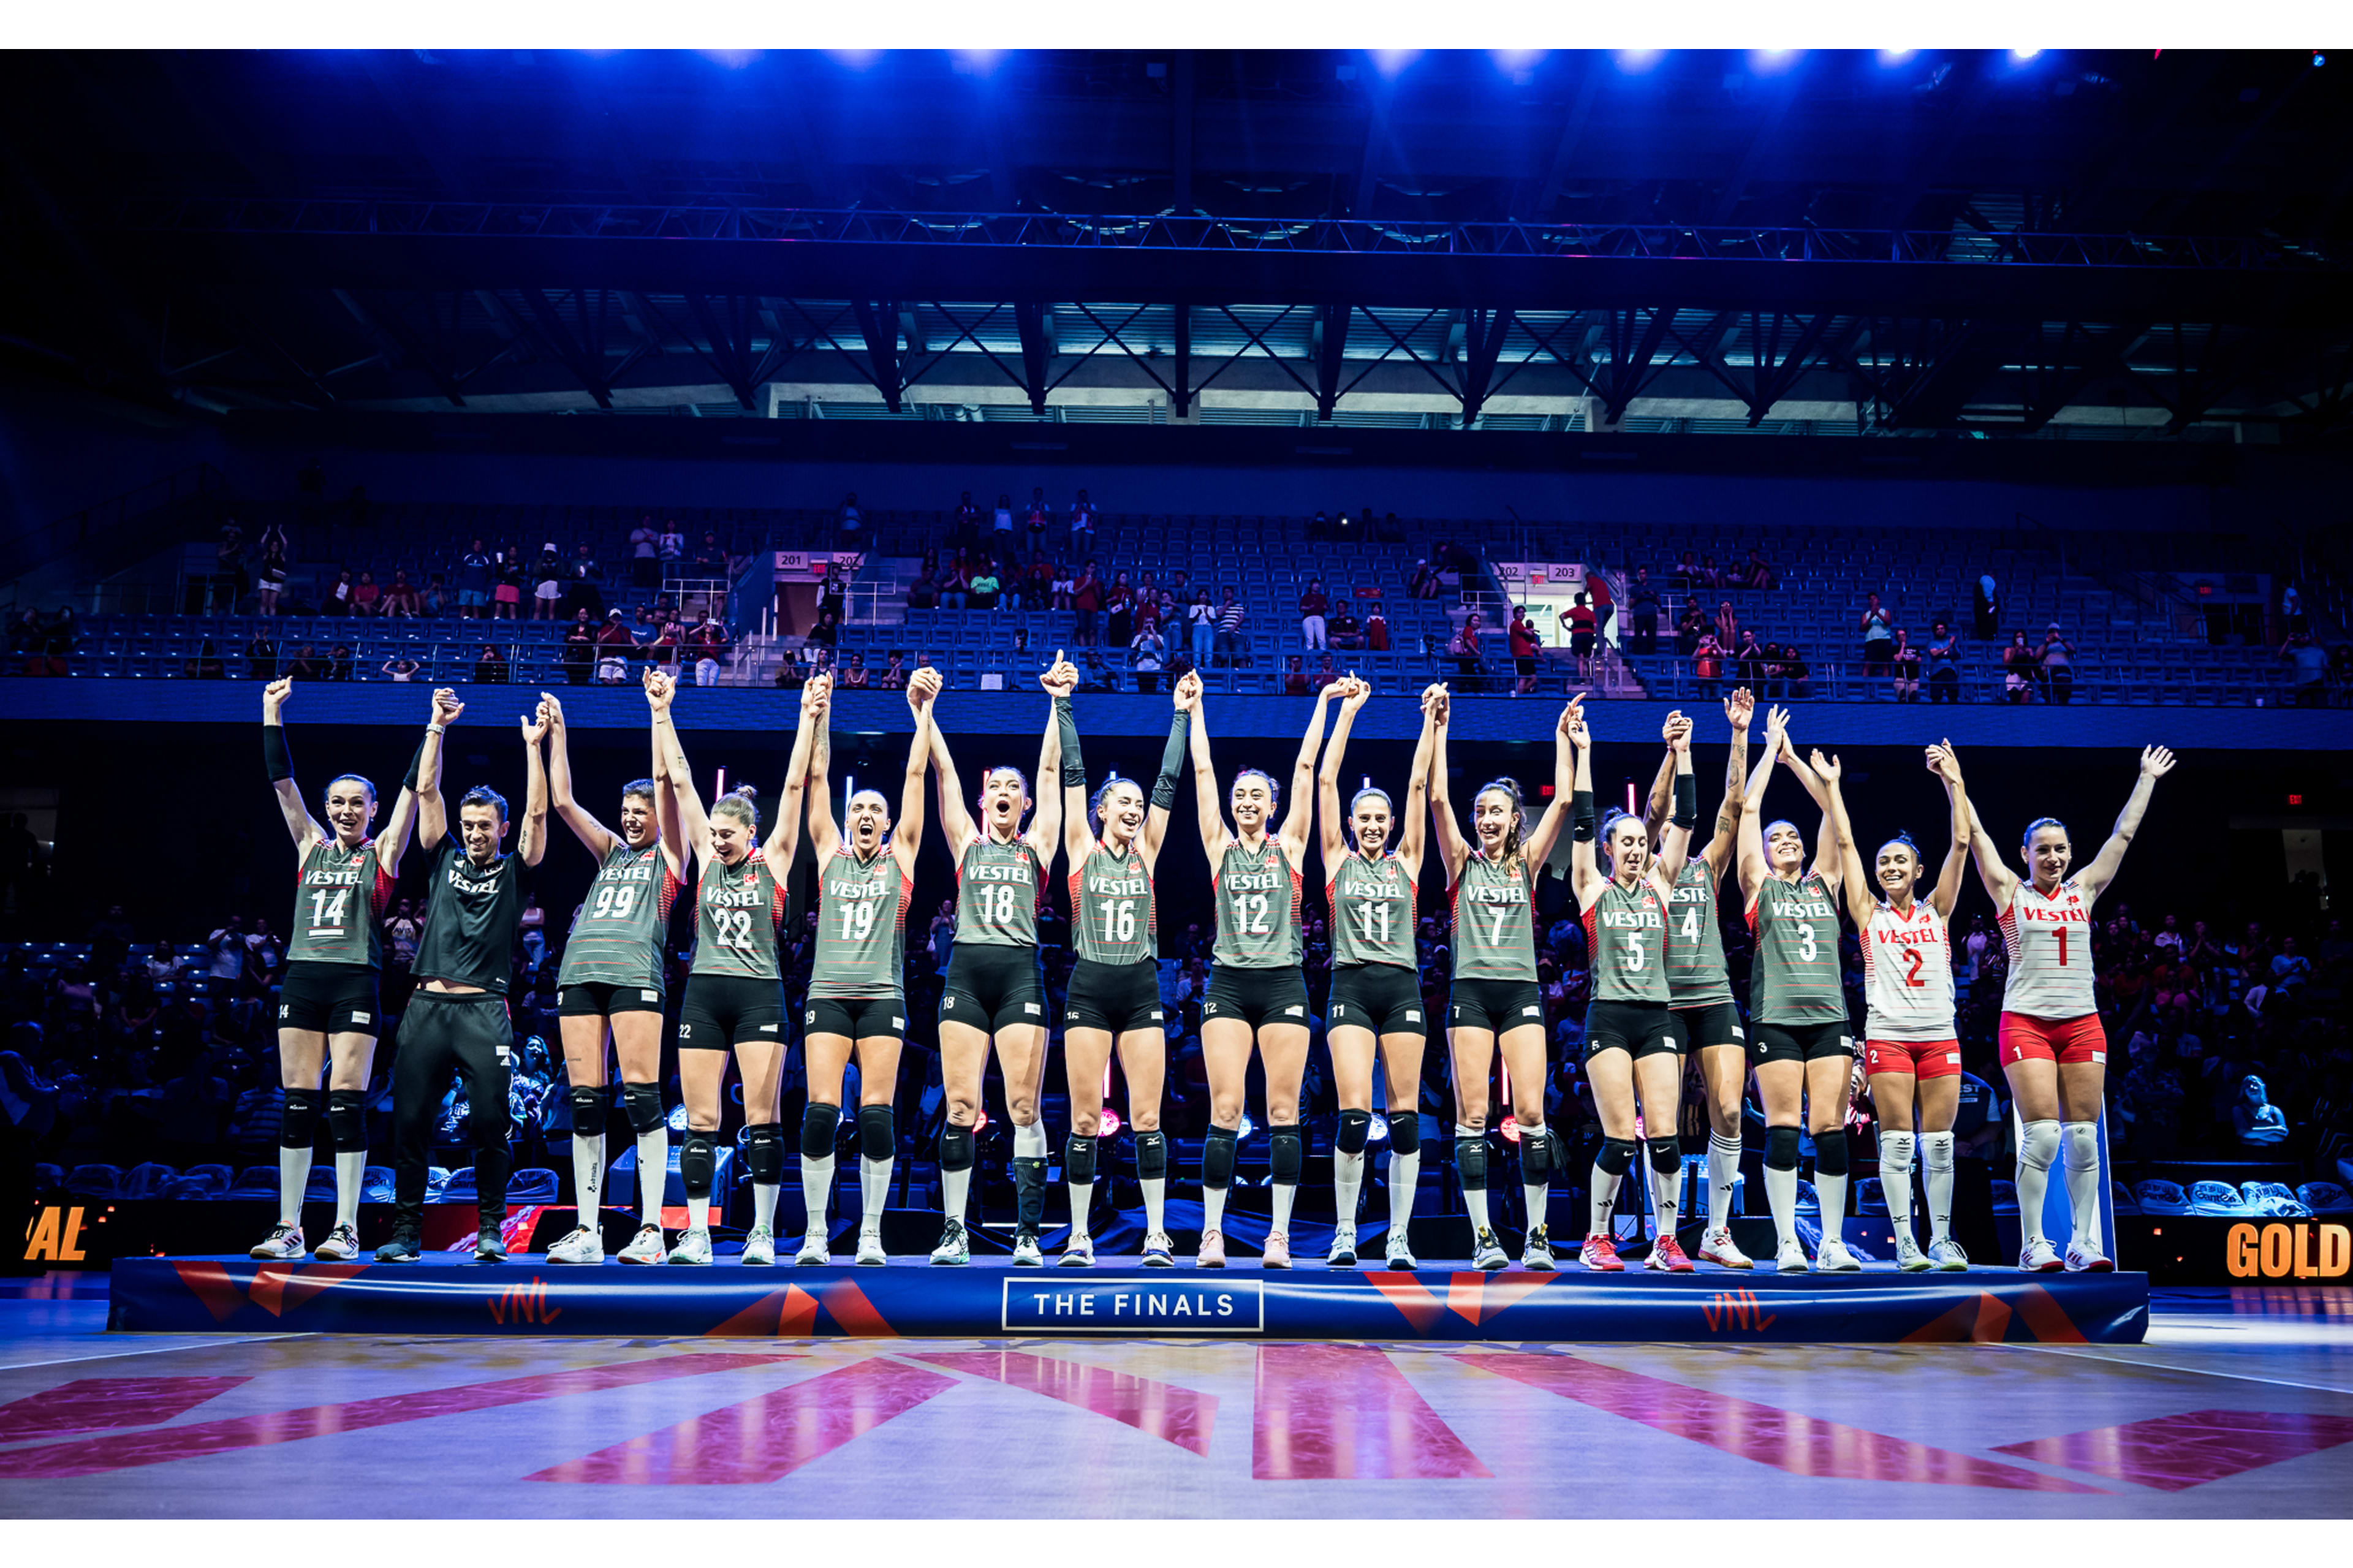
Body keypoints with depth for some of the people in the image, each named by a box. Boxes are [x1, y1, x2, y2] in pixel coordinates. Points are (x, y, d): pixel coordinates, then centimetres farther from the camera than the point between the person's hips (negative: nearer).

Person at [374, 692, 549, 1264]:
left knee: (489, 1124, -5)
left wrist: (533, 746, -5)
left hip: (484, 1010, -3)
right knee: (410, 1122, 1)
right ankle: (406, 1231, 9)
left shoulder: (514, 870, 9)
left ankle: (490, 1230, 5)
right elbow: (426, 791, 12)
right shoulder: (444, 858, 16)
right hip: (427, 1005, 3)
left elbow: (537, 813, -2)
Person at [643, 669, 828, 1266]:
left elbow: (794, 786, -2)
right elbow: (678, 781, 9)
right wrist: (661, 714, 7)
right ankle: (696, 1234, 7)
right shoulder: (706, 859, 10)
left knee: (761, 1118, -4)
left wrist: (809, 720, -7)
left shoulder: (773, 861, 4)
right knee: (700, 1120, 2)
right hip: (704, 992, 3)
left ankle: (763, 1233, 3)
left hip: (759, 993, -3)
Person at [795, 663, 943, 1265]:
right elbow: (816, 777, 12)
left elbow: (916, 776, 10)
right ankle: (815, 1233, 1)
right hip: (828, 993, 1)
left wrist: (922, 713, 8)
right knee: (821, 1111, -8)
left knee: (876, 1114, -6)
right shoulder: (829, 853, 15)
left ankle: (871, 1233, 2)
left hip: (882, 995, -1)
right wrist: (818, 714, 8)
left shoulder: (900, 855, 13)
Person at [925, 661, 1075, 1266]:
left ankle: (1028, 1232, -1)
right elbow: (943, 769, 10)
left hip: (1020, 972, -1)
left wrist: (1060, 702, 4)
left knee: (1024, 1106, -5)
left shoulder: (1036, 846, 13)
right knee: (960, 1106, -1)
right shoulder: (966, 843, 15)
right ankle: (954, 1230, 5)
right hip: (966, 971, 1)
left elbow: (1050, 767, 8)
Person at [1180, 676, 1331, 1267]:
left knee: (1283, 1113, 0)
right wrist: (1193, 710, 11)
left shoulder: (1288, 845, 9)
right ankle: (1212, 1230, 1)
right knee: (1225, 1112, -4)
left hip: (1283, 982, 0)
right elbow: (1203, 771, 9)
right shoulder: (1220, 847, 10)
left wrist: (1323, 704, 10)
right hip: (1230, 983, 0)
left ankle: (1280, 1233, 5)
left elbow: (1305, 767, 8)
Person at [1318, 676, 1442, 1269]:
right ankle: (1345, 1231, 3)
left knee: (1404, 1117, 0)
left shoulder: (1406, 862, 14)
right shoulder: (1338, 860, 10)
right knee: (1355, 1114, -11)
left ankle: (1399, 1236, 7)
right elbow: (1326, 780, 6)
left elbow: (1419, 785, 9)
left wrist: (1432, 720, 5)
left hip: (1402, 986, 2)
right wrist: (1347, 711, 6)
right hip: (1352, 986, -2)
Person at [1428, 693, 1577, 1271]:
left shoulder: (1526, 864, 12)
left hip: (1521, 991, 1)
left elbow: (1563, 800, 6)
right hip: (1471, 990, -1)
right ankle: (1483, 1235, 0)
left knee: (1530, 1113, -5)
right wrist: (1439, 729, -4)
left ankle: (1538, 1233, 3)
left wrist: (1564, 737, 7)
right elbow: (1438, 798, -1)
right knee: (1472, 1115, -4)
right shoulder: (1462, 862, 9)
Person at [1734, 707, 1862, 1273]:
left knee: (1831, 1128, -1)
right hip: (1776, 1018, -2)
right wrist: (1773, 749, 13)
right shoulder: (1759, 886, 11)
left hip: (1829, 1016, 3)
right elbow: (1748, 808, 7)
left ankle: (1833, 1242, 4)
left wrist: (1797, 758, 20)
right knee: (1783, 1130, -5)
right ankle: (1788, 1243, 0)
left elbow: (1833, 810, 16)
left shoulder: (1824, 883, 18)